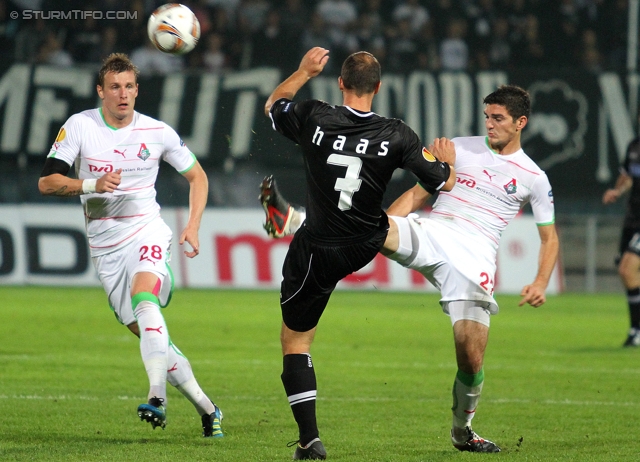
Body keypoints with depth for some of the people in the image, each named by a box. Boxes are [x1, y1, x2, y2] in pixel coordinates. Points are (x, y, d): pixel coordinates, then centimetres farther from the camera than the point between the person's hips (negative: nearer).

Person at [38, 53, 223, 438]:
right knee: (150, 335, 2)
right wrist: (92, 184, -23)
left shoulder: (157, 132, -1)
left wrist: (193, 226, 0)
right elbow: (46, 182, -6)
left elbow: (197, 176, 13)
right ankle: (207, 409, 14)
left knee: (144, 298, -31)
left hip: (146, 230, -2)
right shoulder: (79, 126, -3)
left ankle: (158, 399, -42)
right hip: (105, 245, 2)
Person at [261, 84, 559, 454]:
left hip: (475, 256, -2)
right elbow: (418, 193, 18)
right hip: (432, 232, 2)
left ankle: (463, 430, 14)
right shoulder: (459, 148, 15)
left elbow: (549, 236, 15)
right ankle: (294, 222, -49)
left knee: (472, 356, -11)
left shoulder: (533, 178, 10)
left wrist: (541, 282, -2)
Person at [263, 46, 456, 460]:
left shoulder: (314, 119, -16)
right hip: (366, 246, 2)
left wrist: (304, 72, 19)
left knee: (295, 341, 7)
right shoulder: (397, 136, -14)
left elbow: (272, 105, 7)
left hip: (316, 253, -2)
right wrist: (448, 160, 19)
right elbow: (444, 183, -3)